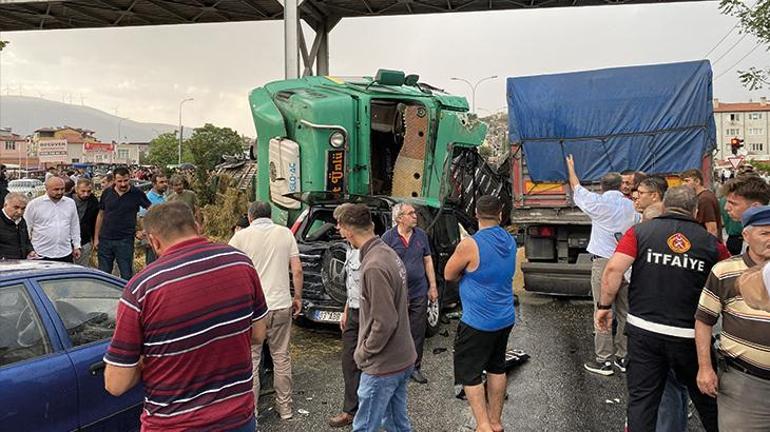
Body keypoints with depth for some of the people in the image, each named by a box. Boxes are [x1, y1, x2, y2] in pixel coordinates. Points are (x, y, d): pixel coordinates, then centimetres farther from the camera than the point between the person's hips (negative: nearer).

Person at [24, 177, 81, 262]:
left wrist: (76, 246, 14)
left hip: (65, 254, 3)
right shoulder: (34, 204, -1)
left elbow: (75, 226, 16)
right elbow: (27, 229, 3)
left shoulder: (70, 203, 9)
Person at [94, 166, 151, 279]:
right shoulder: (107, 193, 3)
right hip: (105, 240, 3)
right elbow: (100, 215, 9)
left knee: (127, 275, 3)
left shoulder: (136, 194, -4)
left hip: (125, 241, -3)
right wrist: (96, 238, 8)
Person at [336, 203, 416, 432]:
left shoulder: (374, 266, -25)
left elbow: (385, 322, -25)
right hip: (403, 359, 9)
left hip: (383, 365, -9)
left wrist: (363, 352, -10)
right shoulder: (389, 253, 4)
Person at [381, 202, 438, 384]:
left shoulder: (421, 235, 5)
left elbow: (428, 261, 11)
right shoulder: (388, 237, -7)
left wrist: (432, 286, 8)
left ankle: (415, 367, 24)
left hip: (419, 293, 4)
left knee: (418, 333, 10)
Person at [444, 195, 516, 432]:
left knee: (469, 374, 5)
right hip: (505, 319, 7)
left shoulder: (470, 245, -20)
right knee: (497, 368, 19)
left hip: (478, 323, -7)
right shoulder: (510, 241, 2)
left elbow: (449, 275, -7)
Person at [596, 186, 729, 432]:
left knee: (642, 398, 10)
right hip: (690, 335, 1)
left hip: (643, 330, 0)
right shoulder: (711, 242, 0)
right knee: (706, 395, 22)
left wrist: (605, 305, -3)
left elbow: (614, 269, -13)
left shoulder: (640, 231, -2)